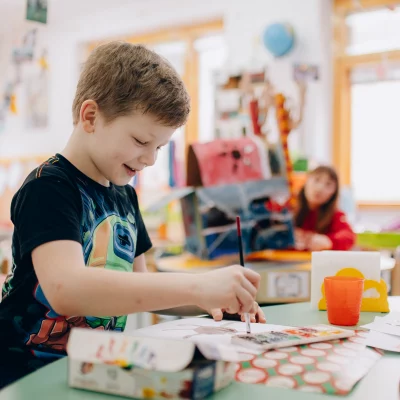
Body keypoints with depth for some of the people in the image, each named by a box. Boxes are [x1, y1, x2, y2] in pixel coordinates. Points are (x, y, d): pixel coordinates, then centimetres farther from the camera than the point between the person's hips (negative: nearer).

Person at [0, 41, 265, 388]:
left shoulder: (124, 194, 11)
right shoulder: (48, 188, -13)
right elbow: (65, 289, -29)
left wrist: (212, 300, 4)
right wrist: (196, 287, -32)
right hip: (31, 374, -6)